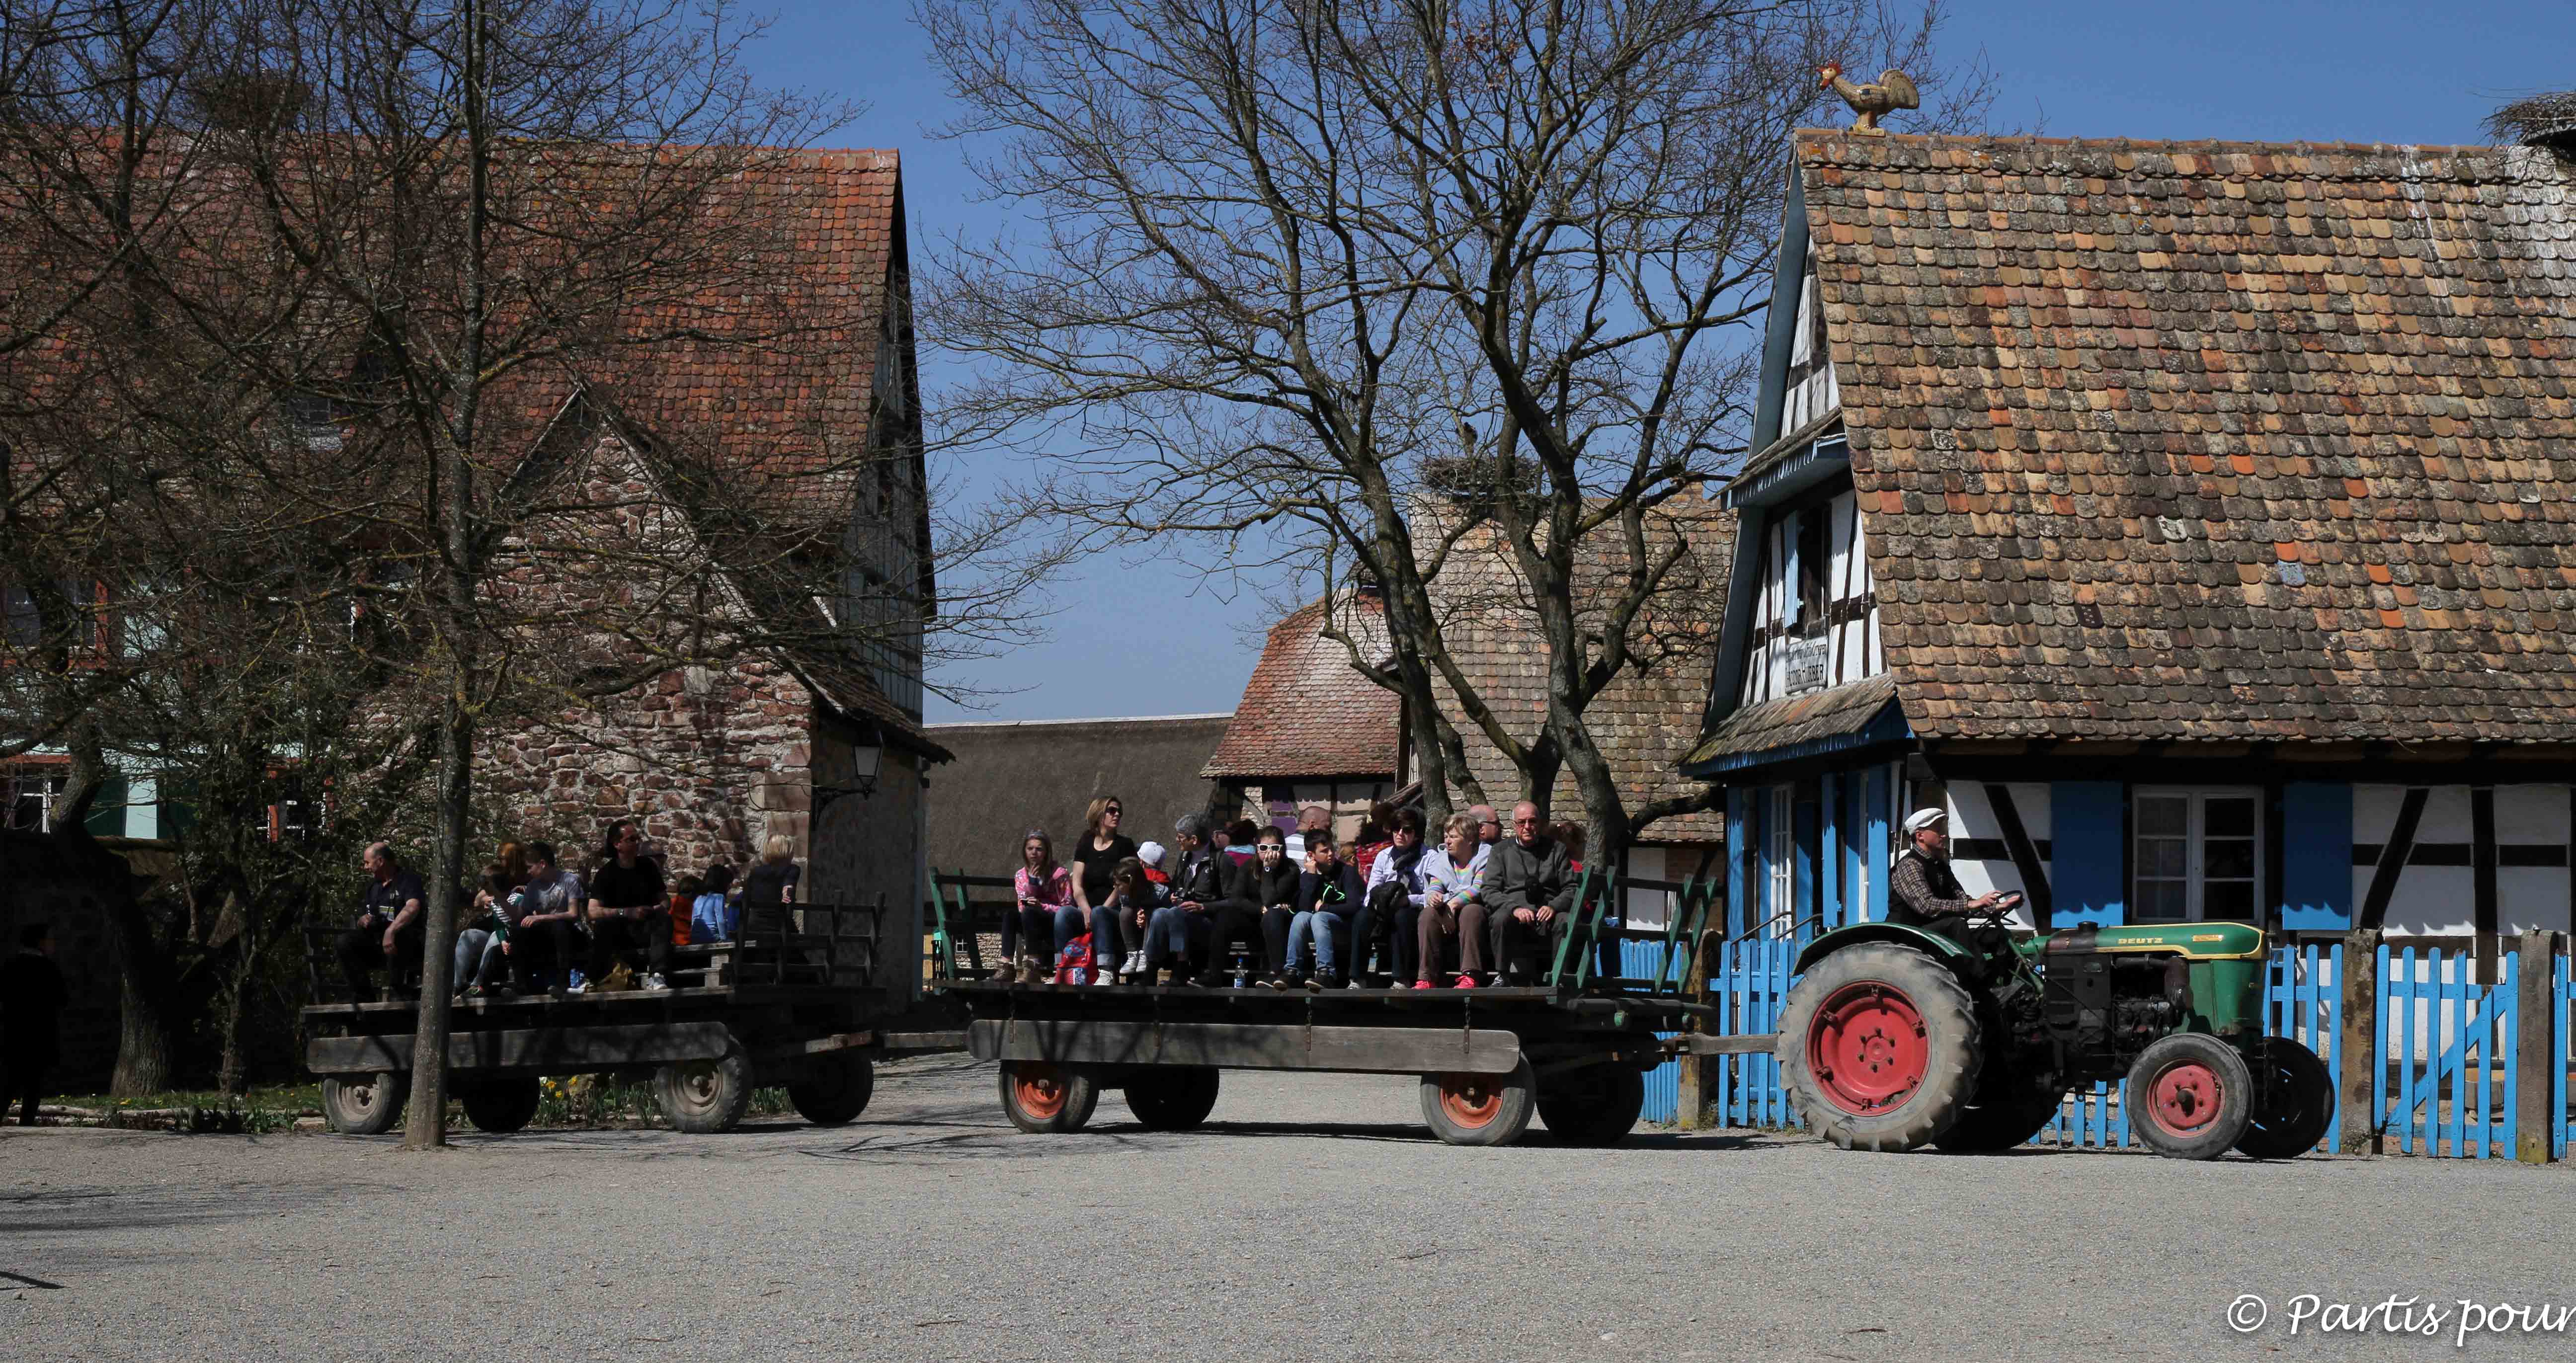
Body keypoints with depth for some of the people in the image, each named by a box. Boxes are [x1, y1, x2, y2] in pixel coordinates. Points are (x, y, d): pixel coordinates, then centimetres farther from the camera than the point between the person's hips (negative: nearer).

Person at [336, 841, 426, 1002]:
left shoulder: (408, 881, -8)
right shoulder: (373, 885, 17)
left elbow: (412, 908, -29)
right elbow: (363, 918, 23)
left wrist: (391, 931, -43)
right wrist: (363, 921, -4)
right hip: (376, 944, 7)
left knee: (399, 936, -39)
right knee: (346, 941, -16)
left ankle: (396, 988, -24)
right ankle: (364, 997, -19)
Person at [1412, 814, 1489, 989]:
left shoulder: (1485, 857, -1)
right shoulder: (1442, 860, 16)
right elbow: (1434, 887, 4)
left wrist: (1453, 904, -27)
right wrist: (1432, 896, -22)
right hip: (1447, 915, 4)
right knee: (1427, 914, -26)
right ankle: (1426, 978, -32)